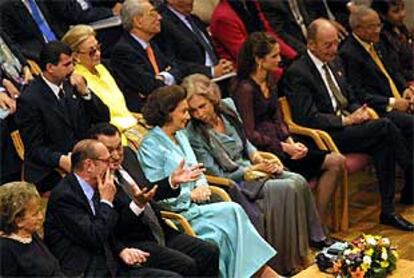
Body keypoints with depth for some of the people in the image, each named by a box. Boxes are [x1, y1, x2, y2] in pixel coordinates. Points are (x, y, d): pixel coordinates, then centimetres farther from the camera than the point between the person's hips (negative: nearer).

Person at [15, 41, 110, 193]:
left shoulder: (72, 84, 8)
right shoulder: (29, 99, -10)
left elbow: (104, 118, 8)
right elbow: (35, 149, -10)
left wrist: (85, 92, -8)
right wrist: (61, 160, -28)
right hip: (50, 172, -6)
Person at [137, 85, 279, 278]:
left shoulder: (180, 136, 16)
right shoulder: (151, 145, -9)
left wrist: (201, 186, 0)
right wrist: (191, 195, -11)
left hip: (193, 204, 7)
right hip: (176, 211, -7)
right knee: (232, 212, -20)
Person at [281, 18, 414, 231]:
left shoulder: (334, 64, 16)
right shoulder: (297, 73, -11)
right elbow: (308, 119, -16)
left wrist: (360, 112, -1)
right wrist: (346, 120, -18)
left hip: (347, 126, 8)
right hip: (325, 136, -8)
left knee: (382, 145, -22)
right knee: (385, 126, -23)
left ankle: (388, 211, -17)